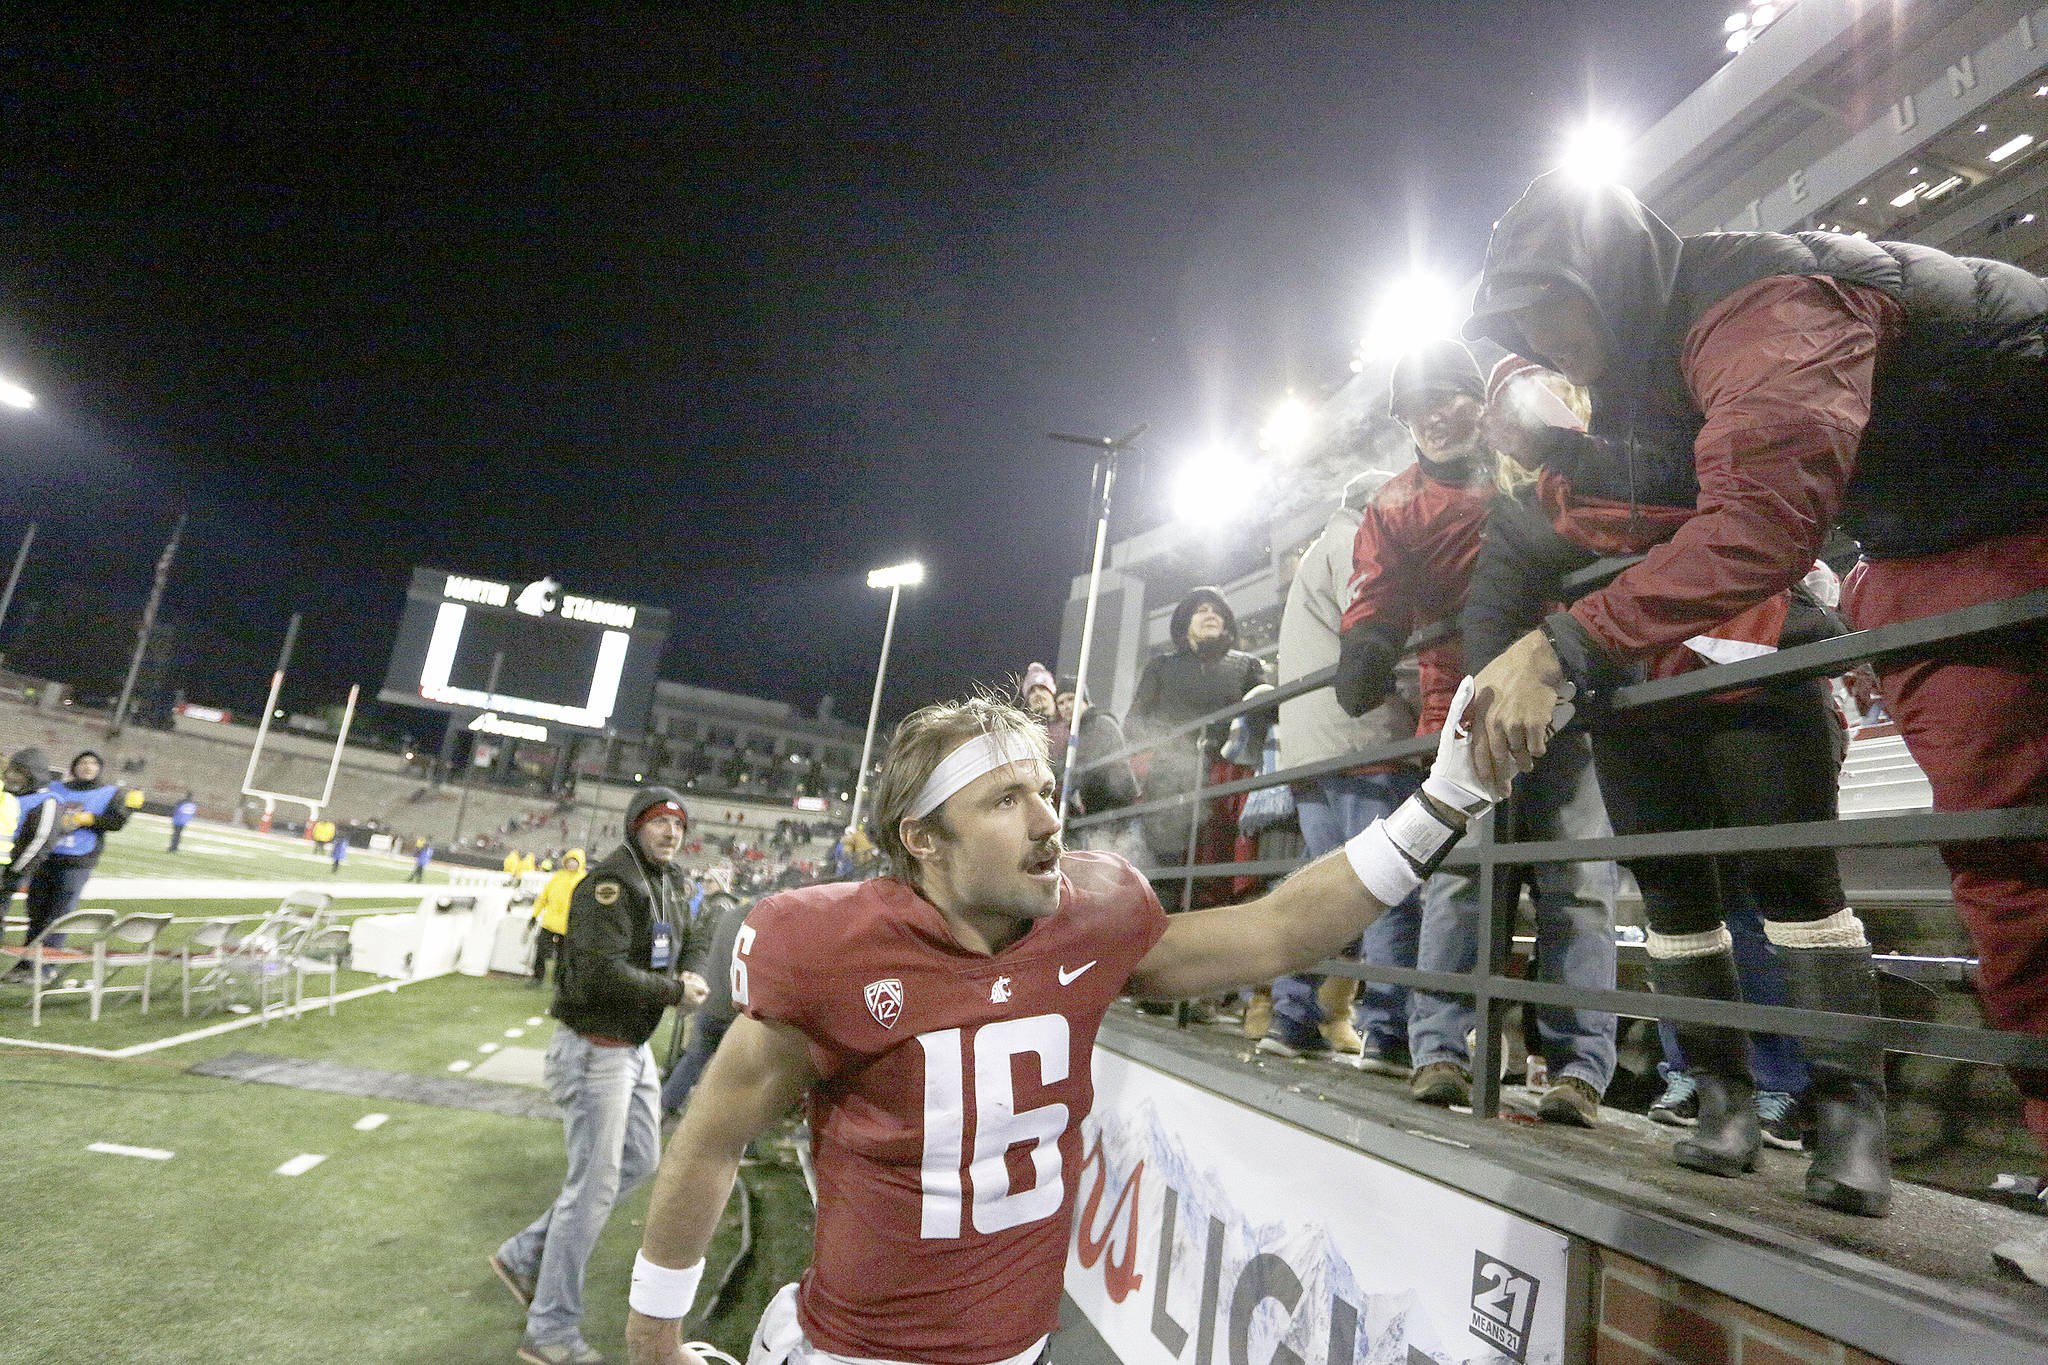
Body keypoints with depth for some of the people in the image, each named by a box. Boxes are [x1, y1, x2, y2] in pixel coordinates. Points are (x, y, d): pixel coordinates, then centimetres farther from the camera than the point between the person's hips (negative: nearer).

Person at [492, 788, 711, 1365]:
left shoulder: (668, 885, 8)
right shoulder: (610, 883, -22)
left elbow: (685, 950, 16)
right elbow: (601, 974, -31)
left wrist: (690, 976, -8)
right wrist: (675, 991, -21)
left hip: (635, 1046, 10)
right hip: (594, 1048, -10)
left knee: (639, 1160, 20)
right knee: (595, 1186, -1)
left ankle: (525, 1254, 33)